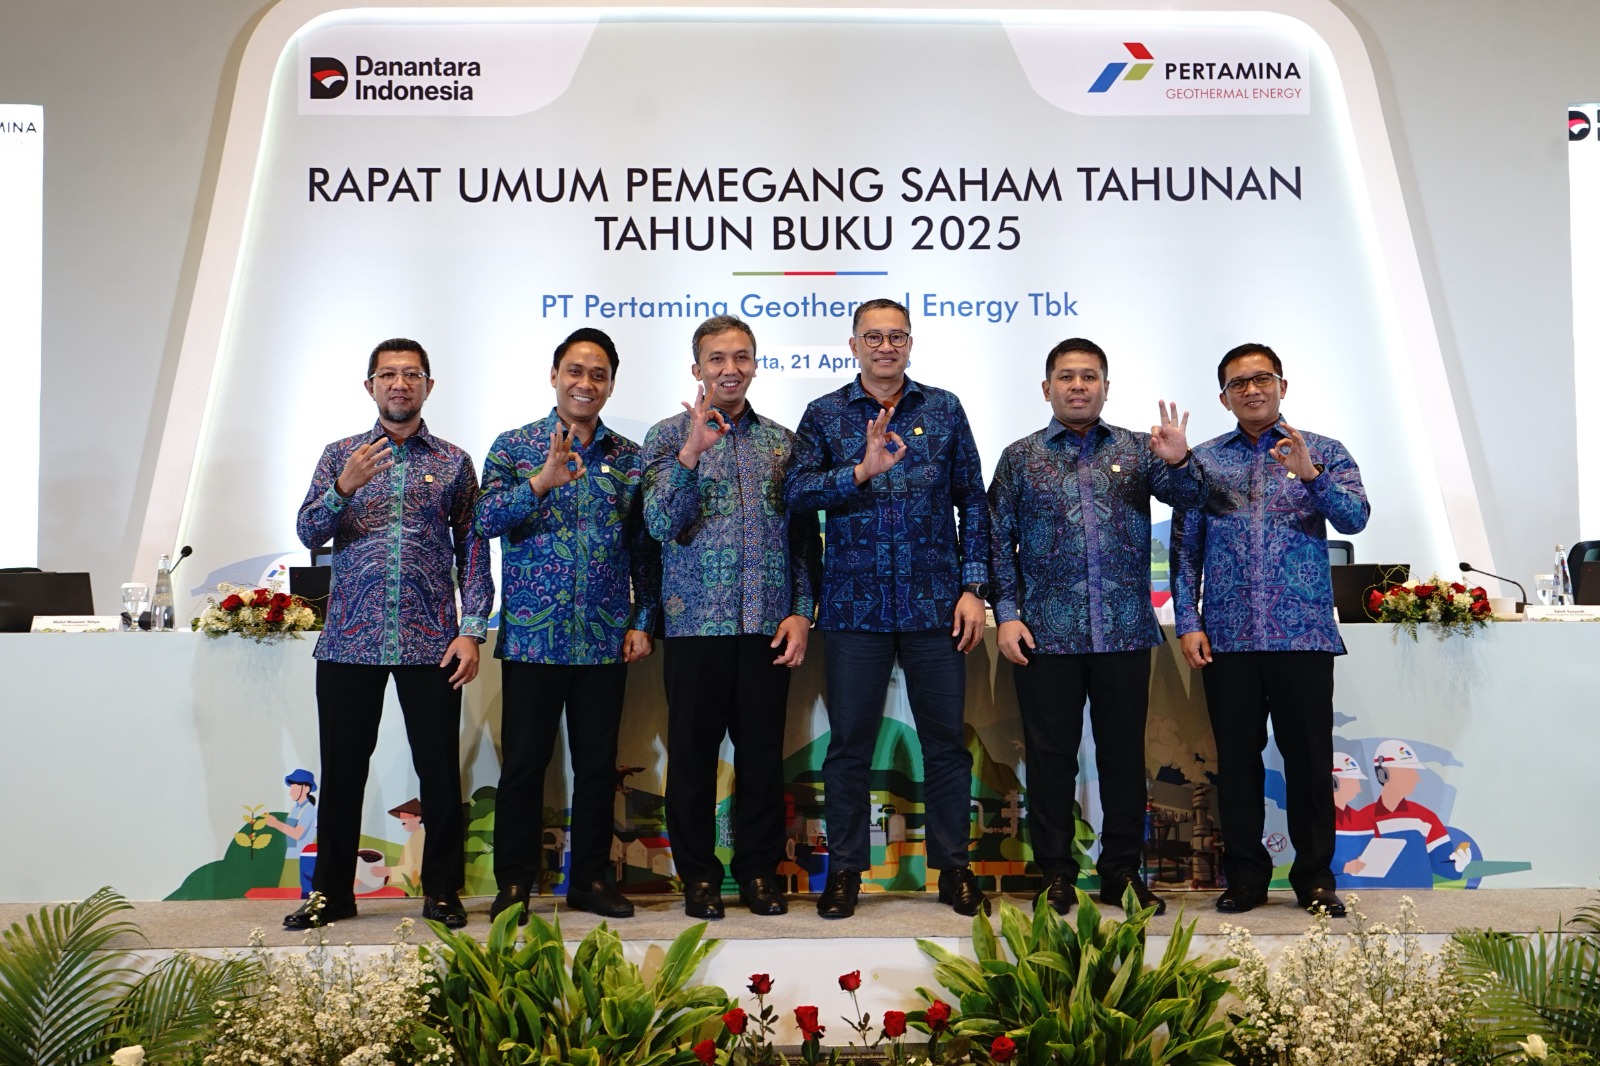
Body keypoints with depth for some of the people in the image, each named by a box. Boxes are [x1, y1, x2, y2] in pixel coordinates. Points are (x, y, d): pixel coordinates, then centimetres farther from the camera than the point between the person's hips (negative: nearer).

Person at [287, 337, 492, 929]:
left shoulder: (454, 462, 9)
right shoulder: (340, 455, 11)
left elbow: (473, 550, 6)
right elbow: (308, 532, 2)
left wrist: (472, 631, -4)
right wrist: (344, 488, -18)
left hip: (431, 642, -1)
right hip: (350, 641, 1)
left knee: (440, 772, 2)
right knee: (341, 770, 7)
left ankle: (442, 892, 16)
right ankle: (333, 892, 21)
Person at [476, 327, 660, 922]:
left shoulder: (629, 457, 10)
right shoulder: (515, 446, 3)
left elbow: (645, 548, 10)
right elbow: (487, 520, -10)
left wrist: (643, 621, 3)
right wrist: (541, 481, -26)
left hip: (605, 641, 2)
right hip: (532, 637, -2)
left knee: (598, 765, 9)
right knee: (523, 764, 3)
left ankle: (590, 879, 22)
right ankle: (514, 884, 16)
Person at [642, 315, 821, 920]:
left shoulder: (781, 441, 11)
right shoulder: (669, 436, 3)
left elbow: (805, 535, 11)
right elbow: (661, 524, -10)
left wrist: (802, 611, 1)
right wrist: (691, 452, -22)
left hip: (768, 625, 2)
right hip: (696, 621, -2)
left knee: (763, 751, 8)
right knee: (693, 752, 5)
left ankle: (760, 870, 22)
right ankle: (699, 874, 19)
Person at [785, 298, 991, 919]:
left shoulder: (944, 410, 8)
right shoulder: (825, 414, 6)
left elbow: (972, 502, 7)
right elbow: (796, 491, -8)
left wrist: (973, 587, 1)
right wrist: (861, 471, -22)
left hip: (935, 604, 1)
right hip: (855, 605, 0)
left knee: (945, 741, 7)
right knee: (849, 744, 6)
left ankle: (953, 868, 22)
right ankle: (845, 869, 21)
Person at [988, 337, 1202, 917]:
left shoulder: (1137, 449, 9)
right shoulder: (1020, 458, 7)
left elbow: (1191, 497, -4)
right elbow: (1000, 542, 5)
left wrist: (1177, 462, -25)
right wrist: (1007, 614, -4)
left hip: (1125, 632, 1)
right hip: (1046, 635, -1)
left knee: (1124, 754, 8)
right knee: (1050, 756, 5)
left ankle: (1122, 873, 21)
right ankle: (1056, 875, 17)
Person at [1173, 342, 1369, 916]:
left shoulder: (1322, 451, 7)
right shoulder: (1203, 460, 10)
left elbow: (1355, 517, -8)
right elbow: (1185, 548, 7)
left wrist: (1312, 476, -24)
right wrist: (1188, 622, -2)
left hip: (1303, 633, -1)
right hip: (1227, 637, 1)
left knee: (1309, 758, 4)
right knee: (1237, 758, 7)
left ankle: (1315, 877, 17)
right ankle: (1245, 876, 18)